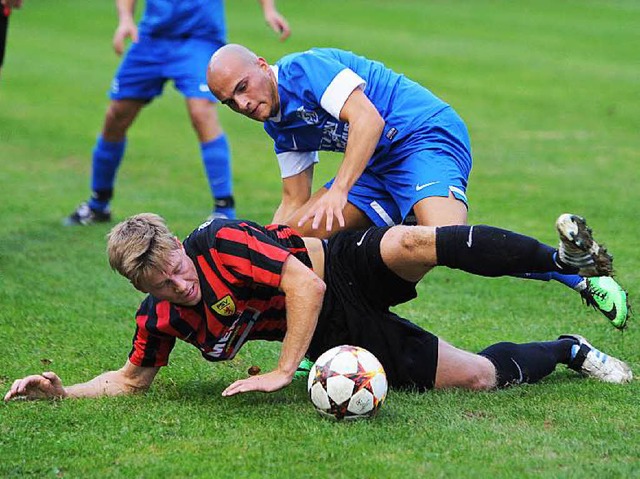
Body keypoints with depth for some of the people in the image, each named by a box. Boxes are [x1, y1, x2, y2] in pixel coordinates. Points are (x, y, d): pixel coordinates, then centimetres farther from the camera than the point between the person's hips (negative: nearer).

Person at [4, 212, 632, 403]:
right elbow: (131, 380, 7)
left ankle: (565, 258, -18)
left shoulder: (221, 242, -24)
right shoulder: (159, 320, -10)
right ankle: (566, 350, 21)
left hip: (348, 269, -3)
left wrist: (284, 371, -25)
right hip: (342, 337, 3)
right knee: (479, 376, -7)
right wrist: (61, 391, -10)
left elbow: (306, 284, -27)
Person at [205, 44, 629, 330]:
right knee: (295, 236, 1)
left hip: (427, 137, -10)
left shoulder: (302, 69, -11)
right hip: (381, 168, 10)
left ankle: (583, 279, -27)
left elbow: (368, 119, -24)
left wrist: (339, 191, -32)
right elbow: (295, 203, 21)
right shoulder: (279, 124, 16)